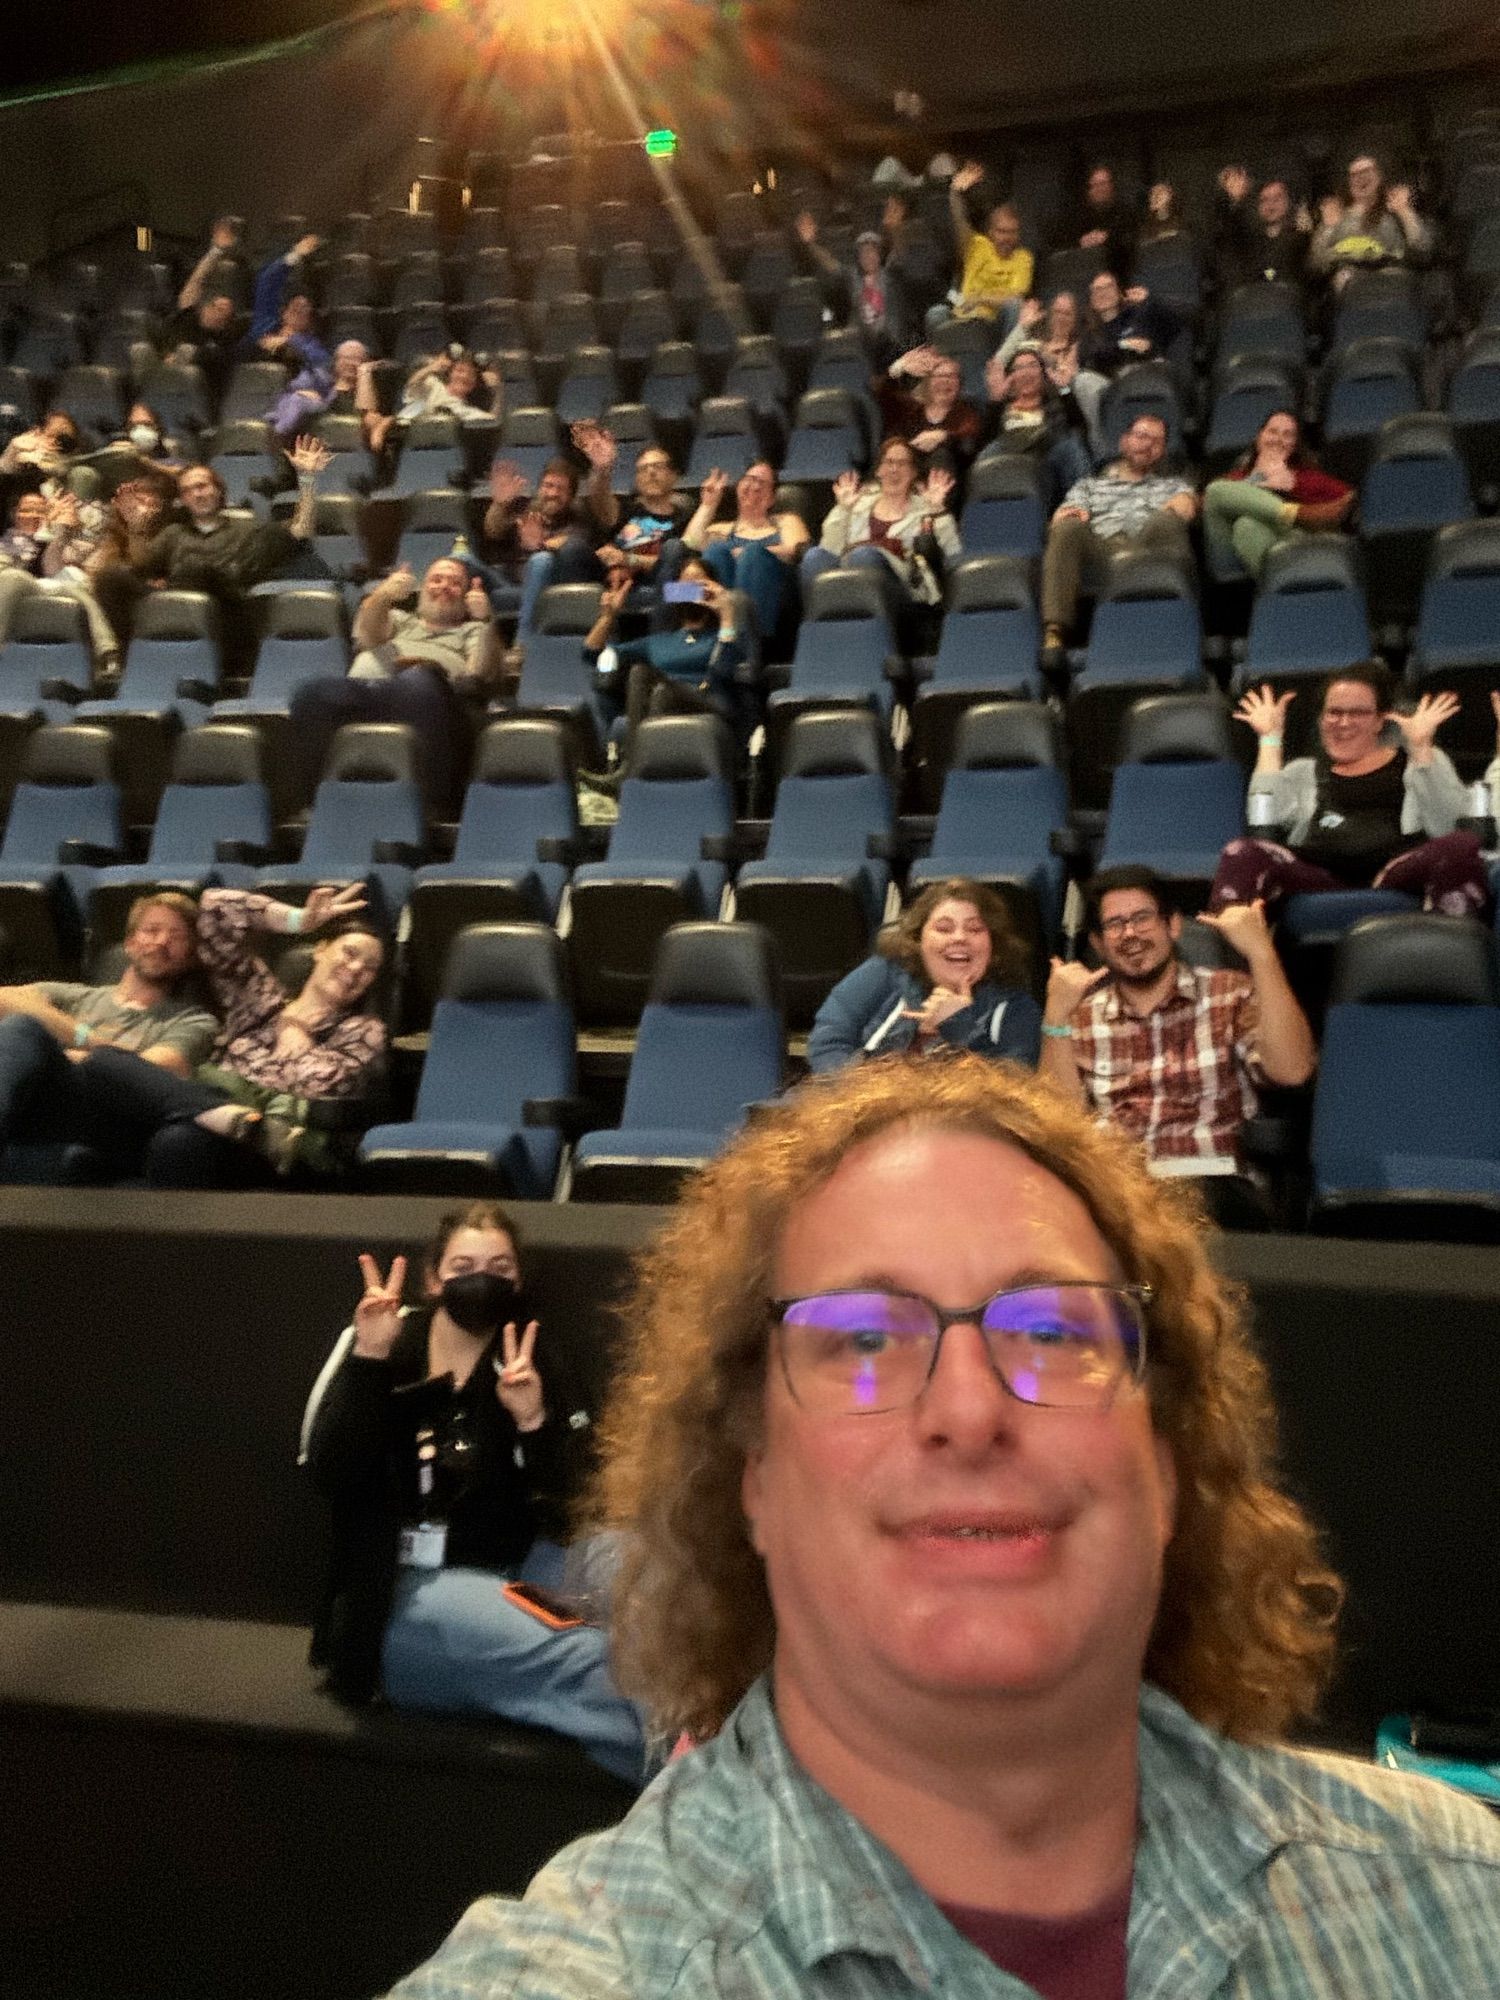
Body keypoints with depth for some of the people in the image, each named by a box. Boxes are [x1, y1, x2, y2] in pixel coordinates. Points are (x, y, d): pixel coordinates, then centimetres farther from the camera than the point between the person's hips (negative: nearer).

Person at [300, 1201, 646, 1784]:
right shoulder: (381, 1345, 1)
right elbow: (330, 1476, -12)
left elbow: (571, 1502, -3)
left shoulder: (527, 1359, 5)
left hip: (510, 1574, 3)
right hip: (406, 1590, -3)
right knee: (582, 1658, -32)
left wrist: (533, 1421, -20)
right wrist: (368, 1360, -20)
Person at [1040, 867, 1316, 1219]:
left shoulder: (1231, 995, 11)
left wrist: (1261, 952, -10)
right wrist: (1056, 1016, -4)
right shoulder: (1081, 1018, 17)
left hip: (1209, 1182, -1)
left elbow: (1291, 1070, -7)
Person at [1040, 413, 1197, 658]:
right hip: (1099, 550, 0)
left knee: (1164, 521, -33)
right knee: (1068, 528, -31)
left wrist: (1182, 505, -8)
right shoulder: (1090, 484, 34)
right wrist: (1067, 515, -6)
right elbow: (1061, 520, 16)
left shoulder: (1172, 483, 37)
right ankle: (1054, 635, -45)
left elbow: (1186, 505, 14)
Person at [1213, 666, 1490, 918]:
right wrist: (1271, 739, 16)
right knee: (1242, 854, -31)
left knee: (1460, 847, -33)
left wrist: (1422, 746, 3)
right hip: (1319, 881, 0)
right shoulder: (1302, 772, 30)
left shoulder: (1422, 761, 26)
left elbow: (1447, 827, 7)